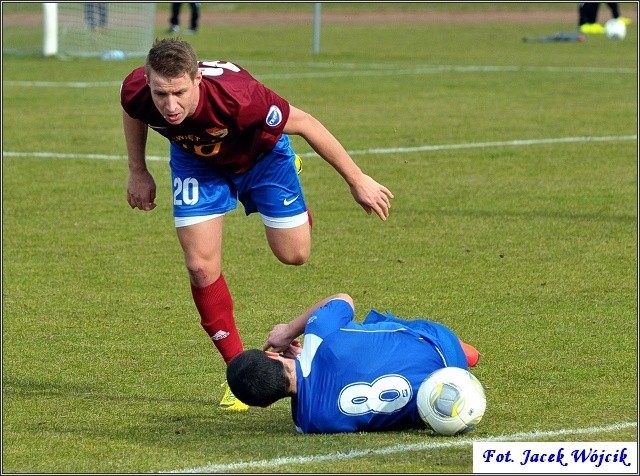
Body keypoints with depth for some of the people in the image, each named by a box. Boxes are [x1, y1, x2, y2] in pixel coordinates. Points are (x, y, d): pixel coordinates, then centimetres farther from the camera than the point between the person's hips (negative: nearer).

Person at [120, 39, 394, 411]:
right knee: (201, 267, -9)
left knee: (293, 254, 3)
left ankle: (298, 210, 41)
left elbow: (305, 124, -30)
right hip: (197, 161, 2)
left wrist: (358, 181, -21)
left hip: (260, 154, -2)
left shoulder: (236, 95, -46)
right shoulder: (136, 92, -35)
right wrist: (138, 172, 2)